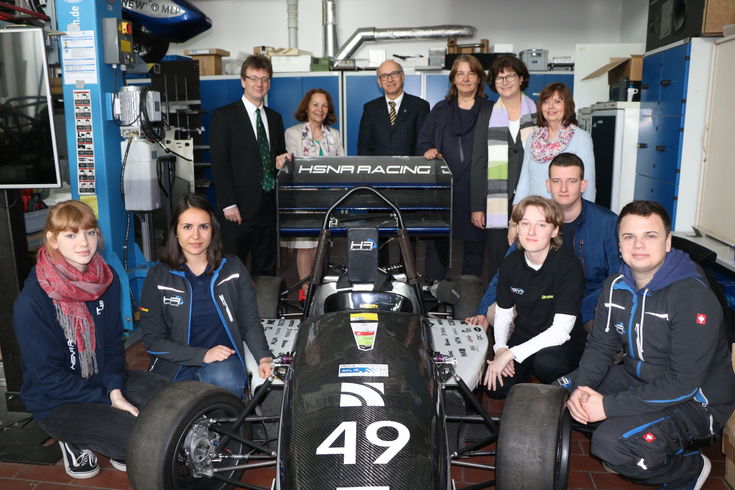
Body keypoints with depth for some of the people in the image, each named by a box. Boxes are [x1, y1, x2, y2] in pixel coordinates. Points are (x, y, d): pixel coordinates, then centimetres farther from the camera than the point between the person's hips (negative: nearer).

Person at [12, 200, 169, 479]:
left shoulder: (107, 279, -4)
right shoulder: (31, 303, -22)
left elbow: (113, 340, 3)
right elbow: (47, 376, -18)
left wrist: (115, 390, -12)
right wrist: (107, 402, -18)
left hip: (104, 380, 6)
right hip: (57, 403, -6)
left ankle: (121, 449, 11)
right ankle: (74, 442, 4)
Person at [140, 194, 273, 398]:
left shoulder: (233, 268, 1)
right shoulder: (158, 277, -2)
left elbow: (250, 323, 5)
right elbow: (153, 340, -3)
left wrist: (263, 357, -14)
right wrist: (203, 355, -15)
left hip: (224, 358, 1)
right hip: (175, 364, 0)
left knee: (225, 381, -32)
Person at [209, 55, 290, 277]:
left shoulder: (275, 118, 17)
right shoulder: (224, 116, -1)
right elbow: (218, 163, -7)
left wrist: (282, 160, -1)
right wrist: (228, 204, -14)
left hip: (268, 206, 5)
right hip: (239, 208, -5)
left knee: (266, 270, 9)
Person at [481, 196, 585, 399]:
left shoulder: (569, 266, -22)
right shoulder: (510, 263, -5)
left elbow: (560, 330, -26)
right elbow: (503, 313, 5)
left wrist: (510, 354, -28)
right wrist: (500, 349, -15)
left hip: (562, 343, -4)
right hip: (524, 336, 4)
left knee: (546, 362, -37)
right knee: (496, 388, -17)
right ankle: (527, 374, 17)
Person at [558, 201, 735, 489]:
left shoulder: (693, 296, -26)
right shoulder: (615, 286, -2)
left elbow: (684, 382, -28)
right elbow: (600, 345, 1)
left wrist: (609, 406, -29)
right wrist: (582, 387, -20)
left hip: (695, 401, -7)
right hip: (638, 379, 8)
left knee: (611, 444, -27)